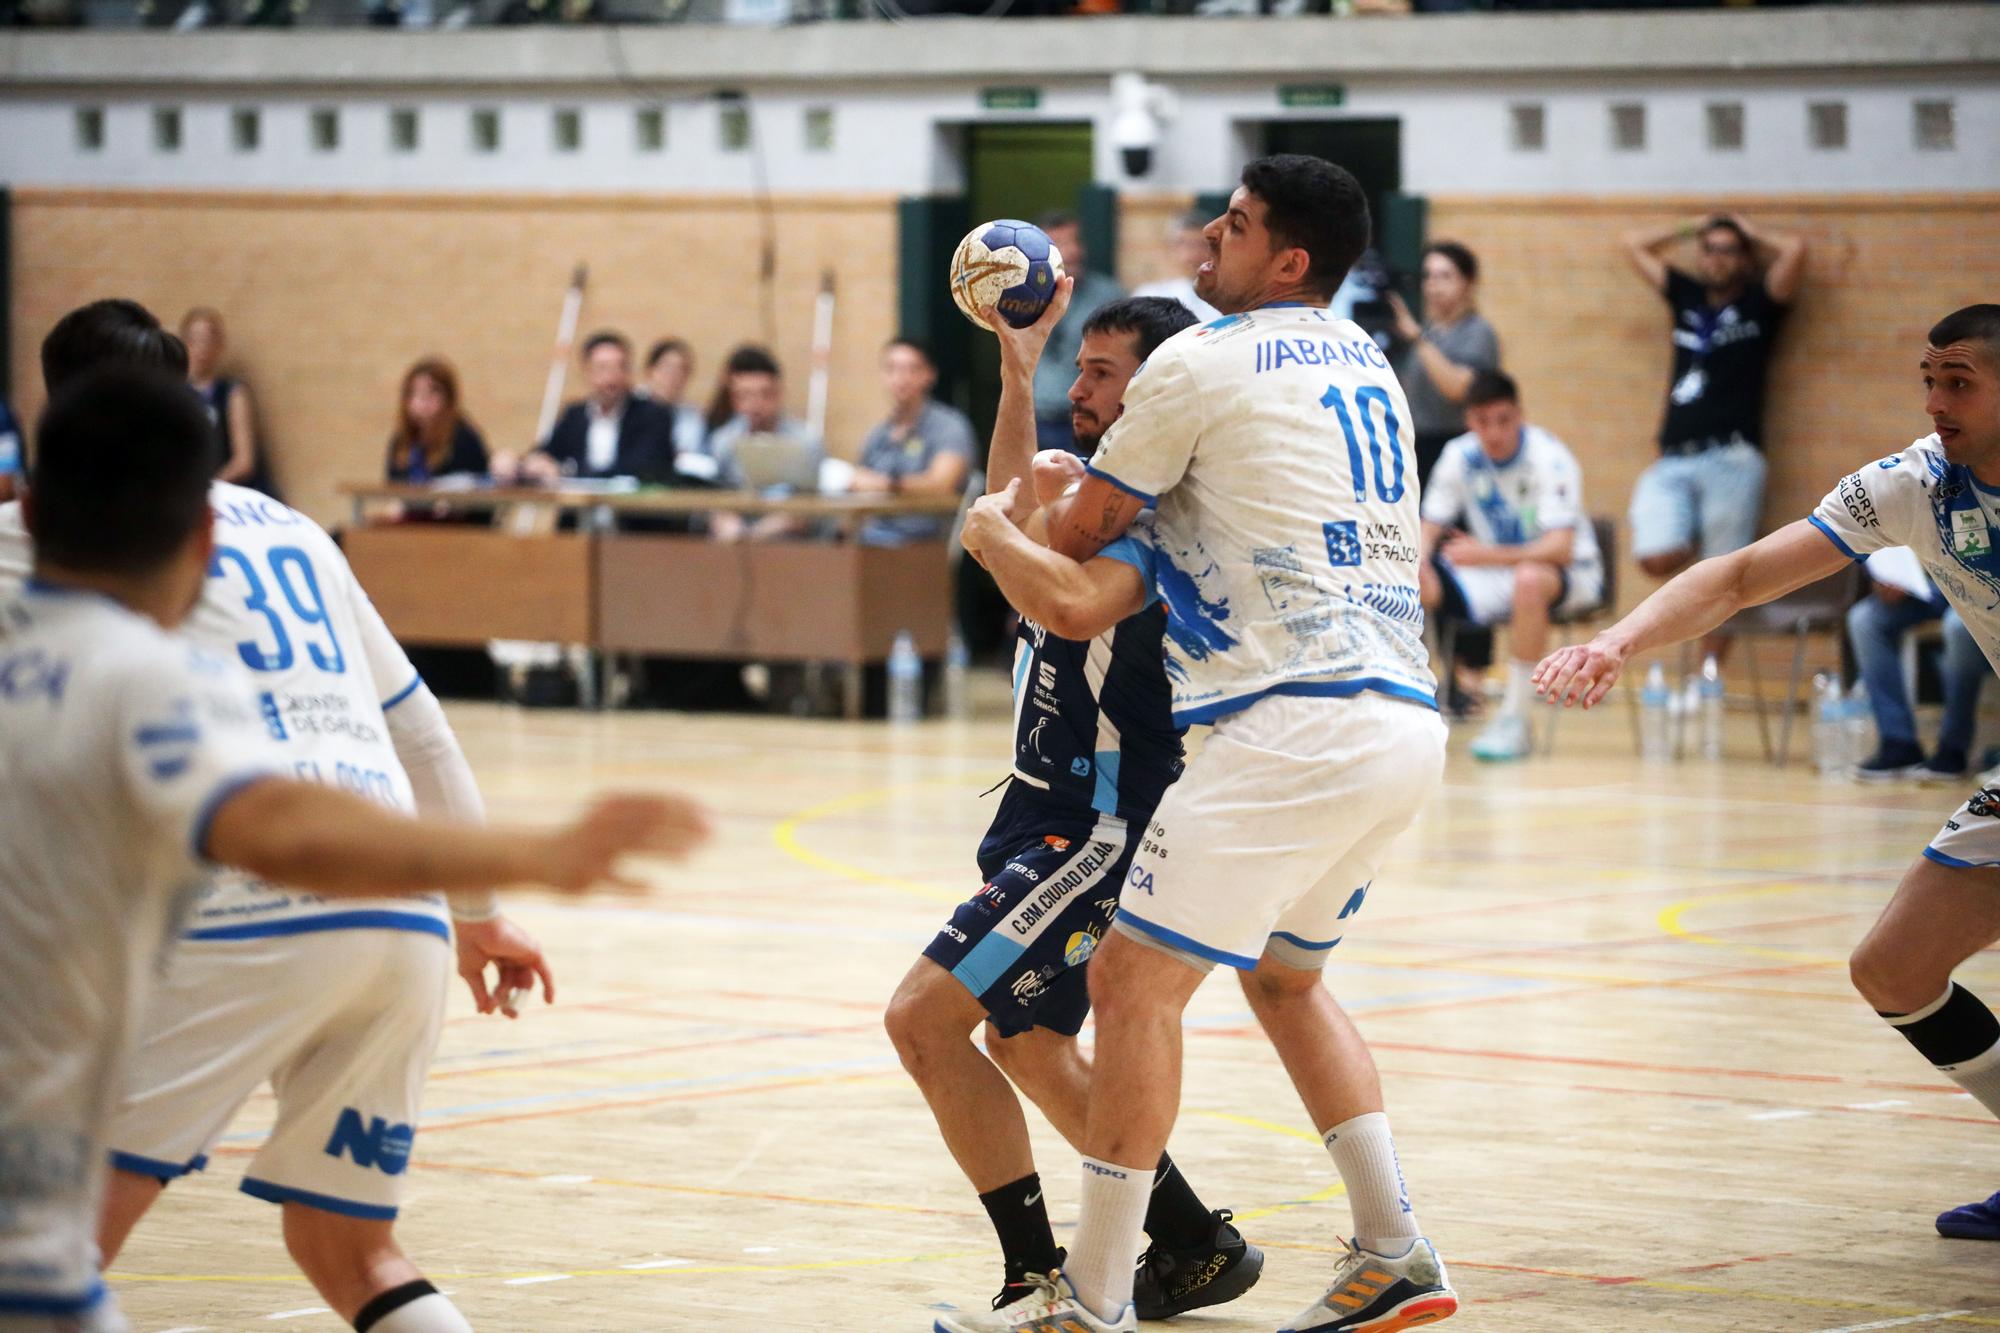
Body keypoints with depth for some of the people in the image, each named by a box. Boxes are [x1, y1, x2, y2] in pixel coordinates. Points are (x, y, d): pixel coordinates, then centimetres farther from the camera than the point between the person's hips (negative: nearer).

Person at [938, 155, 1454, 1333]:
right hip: (1409, 720, 9)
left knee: (1135, 979, -3)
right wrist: (1090, 490, 37)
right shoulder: (1365, 362, 19)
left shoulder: (1200, 363, -3)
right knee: (1284, 974, 25)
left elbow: (1075, 539, 6)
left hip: (1300, 717, -9)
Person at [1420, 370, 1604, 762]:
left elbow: (1560, 548, -30)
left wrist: (1488, 554, -41)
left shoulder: (1550, 458, -21)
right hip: (1496, 577, 5)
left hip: (1568, 573, -5)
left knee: (1529, 579, -41)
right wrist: (1416, 563, -25)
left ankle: (1515, 720, -32)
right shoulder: (1459, 456, -6)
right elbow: (1430, 528, -1)